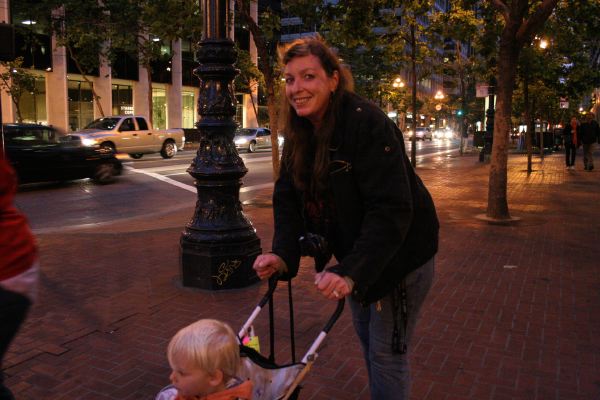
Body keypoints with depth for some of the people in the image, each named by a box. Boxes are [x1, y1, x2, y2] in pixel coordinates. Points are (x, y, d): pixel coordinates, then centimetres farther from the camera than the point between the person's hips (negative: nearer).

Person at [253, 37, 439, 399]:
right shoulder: (300, 133, -3)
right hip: (354, 253, 8)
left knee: (386, 351, 3)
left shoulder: (368, 124, -28)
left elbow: (391, 209, -34)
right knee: (366, 337, 24)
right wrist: (282, 254, -23)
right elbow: (289, 199, -7)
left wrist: (351, 272, -41)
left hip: (400, 255, -8)